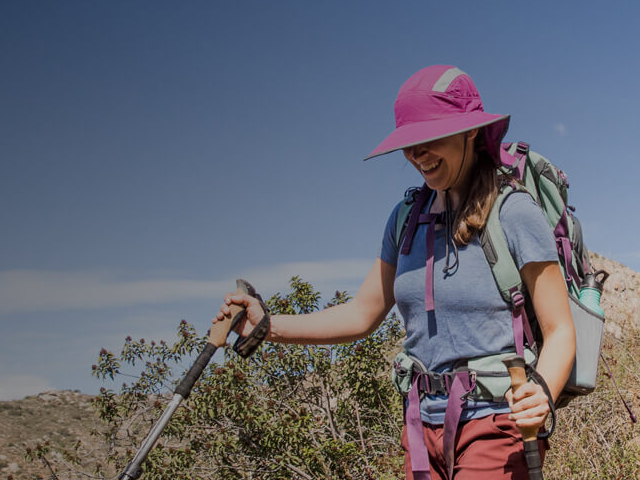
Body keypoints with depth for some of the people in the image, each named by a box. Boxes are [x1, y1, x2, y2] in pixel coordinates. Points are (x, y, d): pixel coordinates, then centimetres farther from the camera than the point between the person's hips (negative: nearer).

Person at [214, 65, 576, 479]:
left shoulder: (514, 213, -10)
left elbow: (560, 330, -9)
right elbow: (362, 315, 12)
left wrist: (541, 395, -29)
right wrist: (270, 325, 2)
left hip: (494, 427, -5)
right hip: (425, 427, 5)